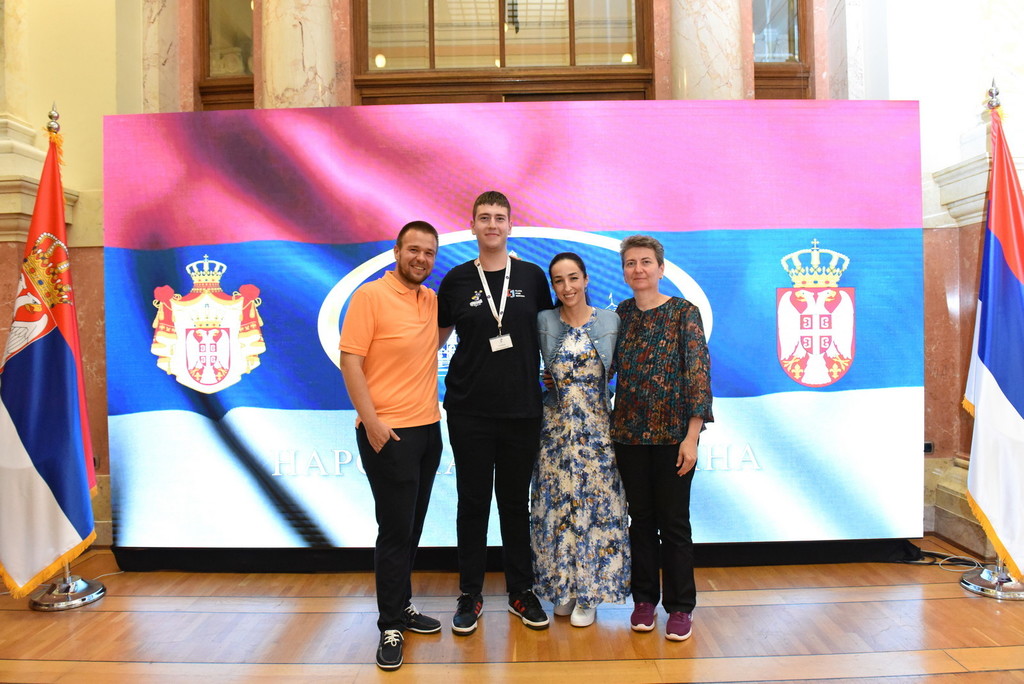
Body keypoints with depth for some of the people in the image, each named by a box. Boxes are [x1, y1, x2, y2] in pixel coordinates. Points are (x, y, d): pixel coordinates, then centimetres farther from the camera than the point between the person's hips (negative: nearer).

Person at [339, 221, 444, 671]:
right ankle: (390, 626, 14)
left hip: (428, 429, 7)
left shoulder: (433, 301, 10)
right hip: (388, 432, -6)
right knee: (395, 529, 0)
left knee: (411, 527, 15)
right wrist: (371, 421, -18)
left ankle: (402, 606, 30)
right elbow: (350, 361, -13)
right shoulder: (370, 296, -9)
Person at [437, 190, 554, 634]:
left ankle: (521, 591, 26)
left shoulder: (532, 277, 4)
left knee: (516, 502, 11)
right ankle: (470, 594, 23)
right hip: (469, 411, 0)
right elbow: (434, 338, 12)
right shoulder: (457, 280, 2)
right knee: (473, 502, 7)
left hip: (522, 410, 1)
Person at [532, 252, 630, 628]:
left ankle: (589, 593, 20)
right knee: (557, 505, 7)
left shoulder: (611, 320, -1)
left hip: (596, 428, 0)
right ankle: (562, 587, 25)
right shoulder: (543, 322, -1)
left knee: (596, 505, 4)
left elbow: (615, 369, 8)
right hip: (555, 428, 0)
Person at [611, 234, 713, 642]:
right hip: (629, 432, 4)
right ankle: (644, 599, 27)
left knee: (674, 521, 5)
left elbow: (699, 374, -10)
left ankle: (680, 607, 20)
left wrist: (692, 434, -16)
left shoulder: (684, 313, -6)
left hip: (673, 434, -3)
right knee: (640, 518, 12)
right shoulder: (622, 313, 7)